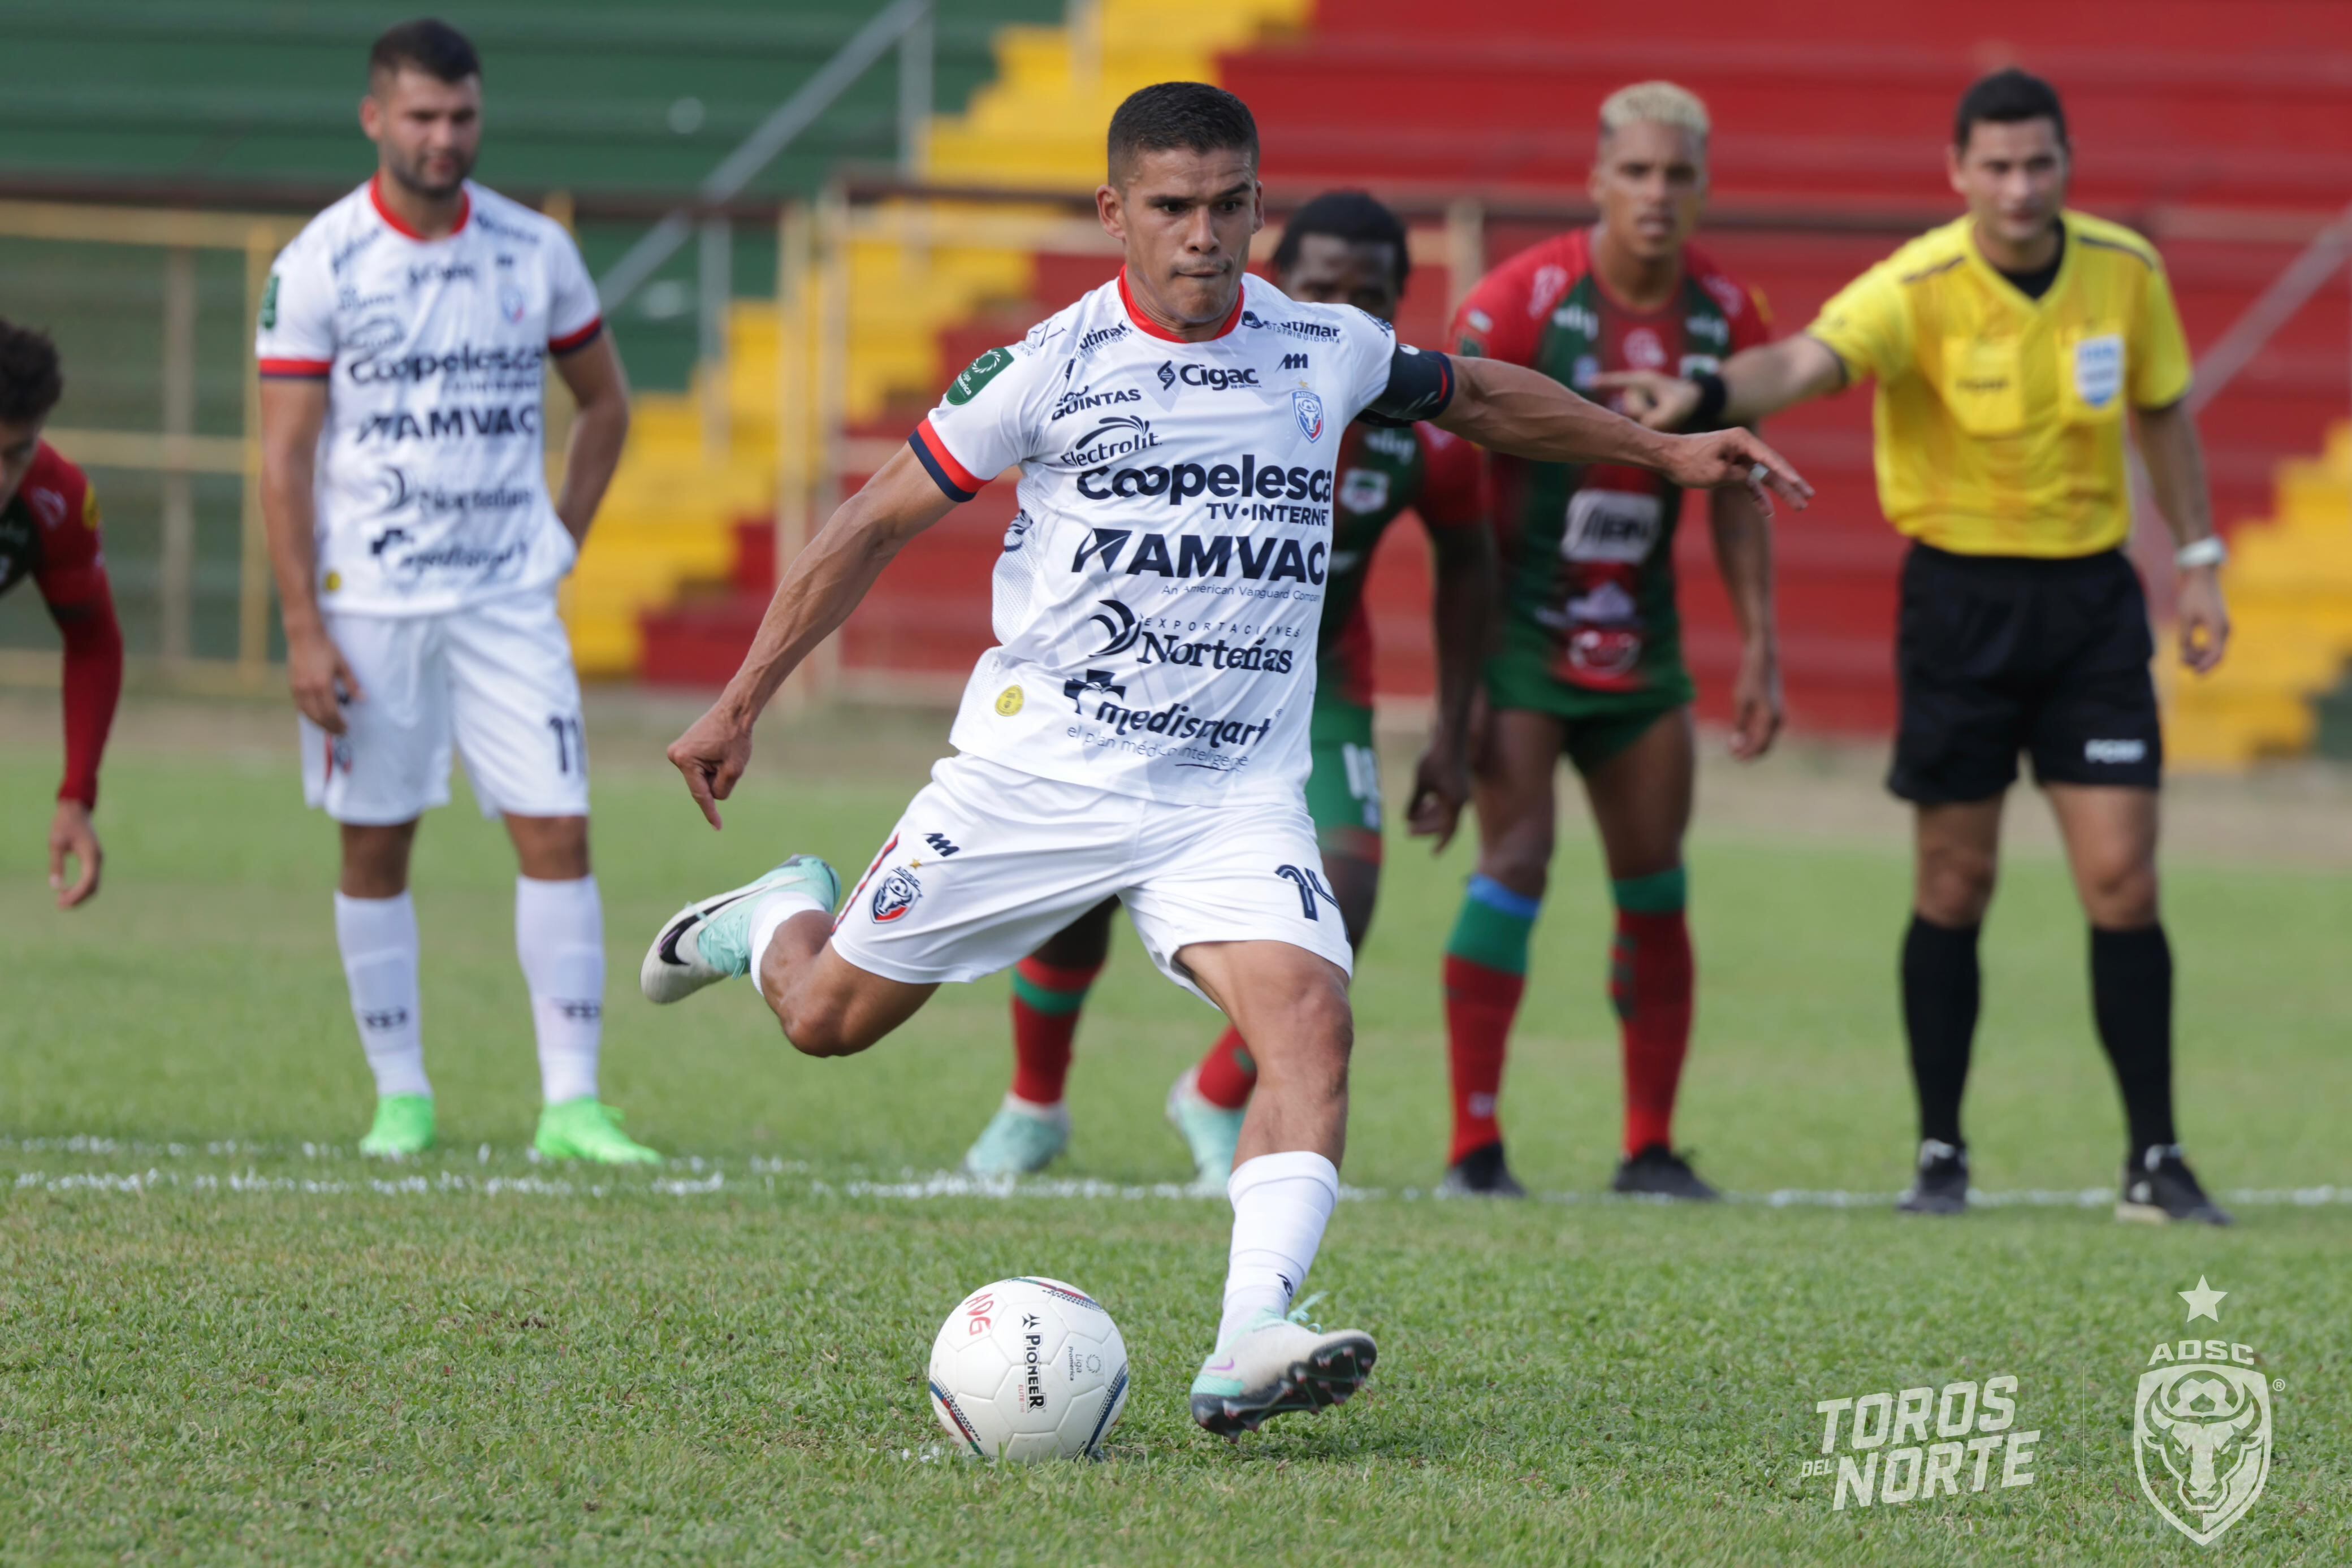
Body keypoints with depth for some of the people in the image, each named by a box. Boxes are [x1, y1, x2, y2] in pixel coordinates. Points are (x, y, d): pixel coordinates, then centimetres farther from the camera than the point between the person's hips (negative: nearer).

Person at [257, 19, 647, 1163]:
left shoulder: (535, 253, 4)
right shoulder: (320, 264, -5)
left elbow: (604, 402, 19)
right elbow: (284, 455, -6)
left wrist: (564, 538, 8)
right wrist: (303, 630, -11)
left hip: (508, 598, 2)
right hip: (367, 603, -2)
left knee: (556, 832, -6)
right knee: (375, 847, 4)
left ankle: (571, 1102, -4)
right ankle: (400, 1098, 15)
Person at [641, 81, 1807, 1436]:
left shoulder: (1329, 352, 3)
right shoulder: (1053, 365, -7)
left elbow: (1476, 397, 25)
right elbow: (880, 523, 1)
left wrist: (1665, 449, 25)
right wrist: (742, 702, 0)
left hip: (1237, 798, 2)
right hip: (1037, 768, -2)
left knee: (1311, 1018, -24)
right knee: (830, 1018, 6)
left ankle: (1251, 1347, -34)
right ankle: (779, 919, 44)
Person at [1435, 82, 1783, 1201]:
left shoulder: (1726, 315, 0)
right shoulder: (1521, 299, -14)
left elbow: (1735, 491, 11)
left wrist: (1760, 649, 8)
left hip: (1640, 637, 5)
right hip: (1520, 626, -5)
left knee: (1655, 888, 4)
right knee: (1516, 861, -14)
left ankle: (1652, 1149, 13)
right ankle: (1474, 1143, -10)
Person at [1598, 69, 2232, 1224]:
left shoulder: (2126, 272, -2)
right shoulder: (1919, 288, -15)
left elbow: (2164, 412, 14)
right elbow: (1807, 360, -33)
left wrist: (2198, 563, 13)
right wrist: (1705, 394, -53)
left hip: (2092, 596, 2)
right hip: (1961, 597, -2)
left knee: (2122, 881, -4)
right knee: (1956, 883, 2)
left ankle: (2155, 1162, 4)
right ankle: (1941, 1154, 14)